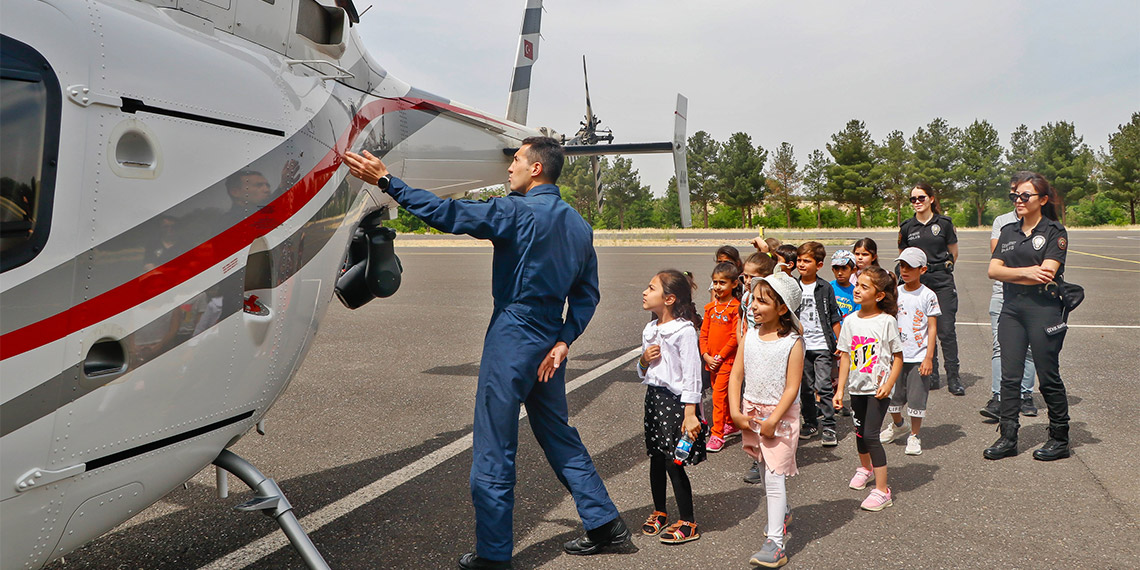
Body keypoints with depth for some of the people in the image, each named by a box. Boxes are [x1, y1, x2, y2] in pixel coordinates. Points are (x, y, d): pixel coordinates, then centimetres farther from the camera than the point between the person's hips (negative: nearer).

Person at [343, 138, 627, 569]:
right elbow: (586, 293, 9)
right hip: (548, 342, 8)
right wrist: (564, 341, 4)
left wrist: (386, 181, -13)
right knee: (558, 436, 20)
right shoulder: (578, 225, 10)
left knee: (493, 450, 2)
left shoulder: (517, 212, -13)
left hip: (511, 341, -8)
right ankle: (605, 522, 26)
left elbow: (447, 214, -19)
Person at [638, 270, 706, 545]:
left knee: (674, 463, -3)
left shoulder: (684, 331, -15)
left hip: (676, 399, -7)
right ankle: (659, 512, 31)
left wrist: (690, 413, -19)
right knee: (656, 459, 14)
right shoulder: (650, 330, 9)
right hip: (653, 397, 7)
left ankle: (688, 523, 10)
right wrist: (644, 360, -4)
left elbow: (691, 375, -16)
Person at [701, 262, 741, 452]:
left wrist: (720, 356, -14)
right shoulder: (710, 307, 6)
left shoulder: (736, 307, -12)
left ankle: (717, 435, -5)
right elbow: (704, 334, 8)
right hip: (711, 360, 7)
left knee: (719, 395, -10)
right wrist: (706, 356, -3)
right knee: (723, 394, 18)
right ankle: (731, 424, 36)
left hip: (727, 360, -7)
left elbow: (736, 337, -15)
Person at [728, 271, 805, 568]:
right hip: (751, 412, 6)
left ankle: (776, 542, -4)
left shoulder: (793, 342, -14)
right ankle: (782, 513, 45)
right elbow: (736, 376, 3)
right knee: (765, 471, 20)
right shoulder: (749, 337, 1)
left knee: (774, 476, -7)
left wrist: (772, 421, -19)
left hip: (781, 415, -6)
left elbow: (792, 388, -16)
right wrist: (736, 412, -5)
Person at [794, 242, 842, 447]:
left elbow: (834, 318, 4)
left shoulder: (825, 288, 0)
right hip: (801, 345, 3)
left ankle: (829, 427, 0)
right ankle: (810, 423, 23)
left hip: (822, 345, -3)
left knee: (824, 386, -8)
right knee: (805, 387, 9)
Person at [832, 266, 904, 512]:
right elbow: (846, 356, 4)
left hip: (878, 388, -5)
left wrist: (888, 384, -17)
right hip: (856, 386, 5)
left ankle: (882, 491, -2)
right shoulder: (851, 321, 1)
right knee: (860, 430, 20)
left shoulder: (887, 321, -12)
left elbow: (898, 356, -7)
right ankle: (865, 468, 48)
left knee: (870, 435, -11)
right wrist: (840, 389, 2)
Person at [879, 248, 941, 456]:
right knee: (892, 394, 12)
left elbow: (932, 328, -5)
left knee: (916, 397, 0)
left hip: (918, 357, -4)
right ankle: (897, 425, 37)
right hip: (896, 355, 4)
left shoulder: (928, 296, -6)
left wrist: (929, 357, -11)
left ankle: (914, 436, 15)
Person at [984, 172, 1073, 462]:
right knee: (1010, 377, 5)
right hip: (1011, 309, 5)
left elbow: (1047, 273, -15)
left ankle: (1060, 439, 17)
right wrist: (1026, 271, -12)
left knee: (1048, 377, 3)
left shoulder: (1054, 231, -3)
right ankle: (1008, 437, 12)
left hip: (1045, 309, -5)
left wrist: (1009, 273, -6)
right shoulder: (1008, 231, 13)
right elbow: (993, 270, 3)